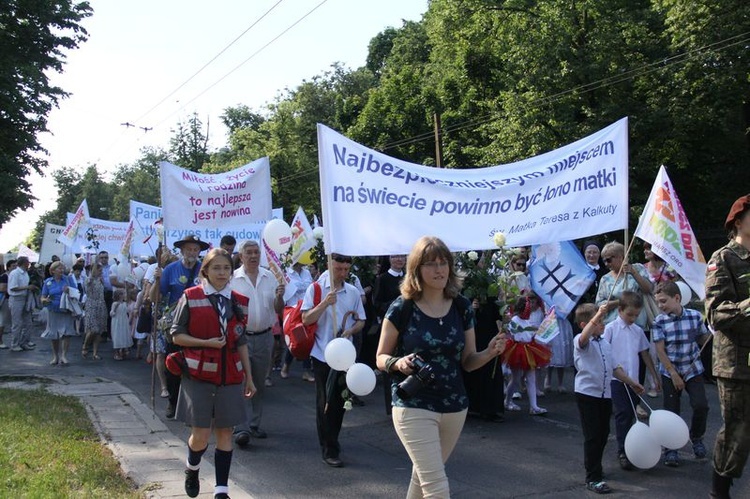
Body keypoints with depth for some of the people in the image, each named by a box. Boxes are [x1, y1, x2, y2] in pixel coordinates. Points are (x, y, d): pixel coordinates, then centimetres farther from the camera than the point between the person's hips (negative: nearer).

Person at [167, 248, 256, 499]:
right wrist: (206, 343, -16)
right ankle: (192, 469, 32)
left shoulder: (239, 302, 7)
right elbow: (176, 335, -2)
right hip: (199, 374, -3)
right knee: (200, 435, -1)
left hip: (230, 376, 3)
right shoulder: (190, 297, -4)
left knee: (225, 432, 5)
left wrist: (249, 377, 11)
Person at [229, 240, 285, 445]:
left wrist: (279, 297, -11)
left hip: (264, 337, 4)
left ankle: (254, 424, 23)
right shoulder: (232, 278, -4)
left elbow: (279, 310, 8)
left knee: (259, 384, 12)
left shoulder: (269, 277, 6)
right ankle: (241, 428, -6)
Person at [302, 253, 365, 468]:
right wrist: (325, 303, -23)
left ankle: (332, 440, 30)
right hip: (323, 354, -4)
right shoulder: (316, 289, -5)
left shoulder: (353, 292, 6)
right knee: (325, 403, 1)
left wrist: (350, 330, -11)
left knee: (340, 401, 13)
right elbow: (306, 319, -11)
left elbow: (361, 321, 10)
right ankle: (329, 450, 8)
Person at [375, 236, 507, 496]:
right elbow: (381, 358, -3)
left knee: (423, 476, 22)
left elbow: (468, 361, 6)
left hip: (455, 408, 5)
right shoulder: (402, 308, -11)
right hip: (414, 408, -5)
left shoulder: (462, 307, 0)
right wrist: (398, 363, -25)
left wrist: (490, 352, -15)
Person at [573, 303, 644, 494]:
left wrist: (631, 382, 23)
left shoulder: (606, 344, 14)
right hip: (587, 393, -7)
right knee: (592, 436, -5)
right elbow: (584, 337, -37)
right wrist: (597, 316, -47)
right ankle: (593, 478, -1)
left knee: (603, 434, 15)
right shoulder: (580, 341, -11)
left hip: (605, 394, 7)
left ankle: (595, 466, 33)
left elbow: (614, 368, 23)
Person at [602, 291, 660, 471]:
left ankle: (628, 448, 20)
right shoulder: (611, 328, -5)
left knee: (630, 414, 10)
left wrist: (655, 376, 18)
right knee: (622, 413, -8)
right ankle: (623, 452, -4)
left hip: (633, 380, 5)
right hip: (617, 379, -5)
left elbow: (645, 354, 17)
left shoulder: (638, 331, 10)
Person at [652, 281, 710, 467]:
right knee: (671, 411, 2)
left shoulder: (695, 316, -6)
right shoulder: (659, 322, -10)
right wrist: (674, 374, -12)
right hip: (670, 372, -1)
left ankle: (696, 437, 19)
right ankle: (671, 449, 18)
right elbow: (660, 351, -10)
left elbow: (703, 339, 8)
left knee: (701, 405, -11)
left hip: (693, 370, 1)